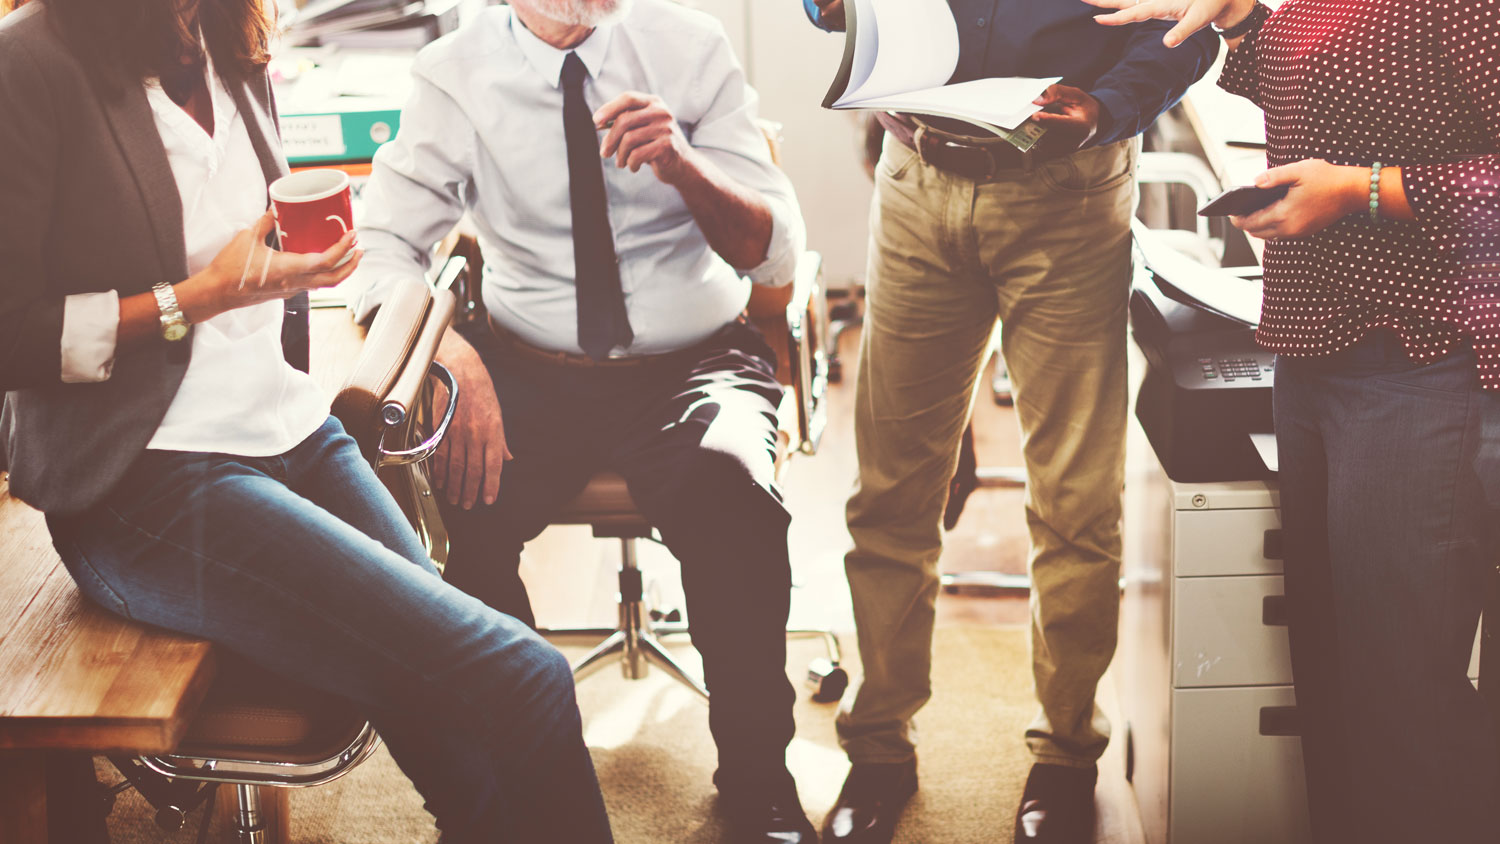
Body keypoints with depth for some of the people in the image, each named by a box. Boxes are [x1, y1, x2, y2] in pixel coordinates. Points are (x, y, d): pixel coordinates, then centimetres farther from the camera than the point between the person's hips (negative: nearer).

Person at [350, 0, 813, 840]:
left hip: (693, 362, -1)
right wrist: (452, 352, -25)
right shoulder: (458, 75, 0)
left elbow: (777, 253, -3)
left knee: (729, 488, -34)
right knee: (452, 511, -30)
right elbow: (381, 246, -4)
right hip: (531, 370, 1)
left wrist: (683, 167, -23)